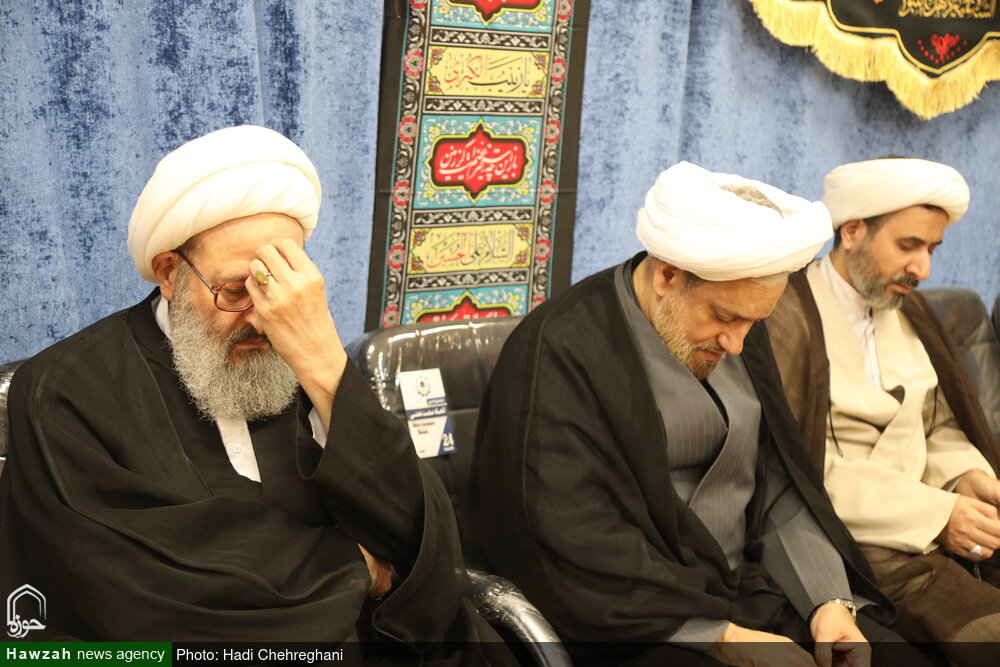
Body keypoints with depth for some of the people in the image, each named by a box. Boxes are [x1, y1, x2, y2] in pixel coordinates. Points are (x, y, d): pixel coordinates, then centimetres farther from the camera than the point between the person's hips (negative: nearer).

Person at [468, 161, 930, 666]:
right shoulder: (559, 352, -15)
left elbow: (778, 488, 10)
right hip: (639, 625, -6)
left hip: (748, 587, 6)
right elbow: (579, 547, -20)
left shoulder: (738, 339, 8)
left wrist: (829, 599, -6)